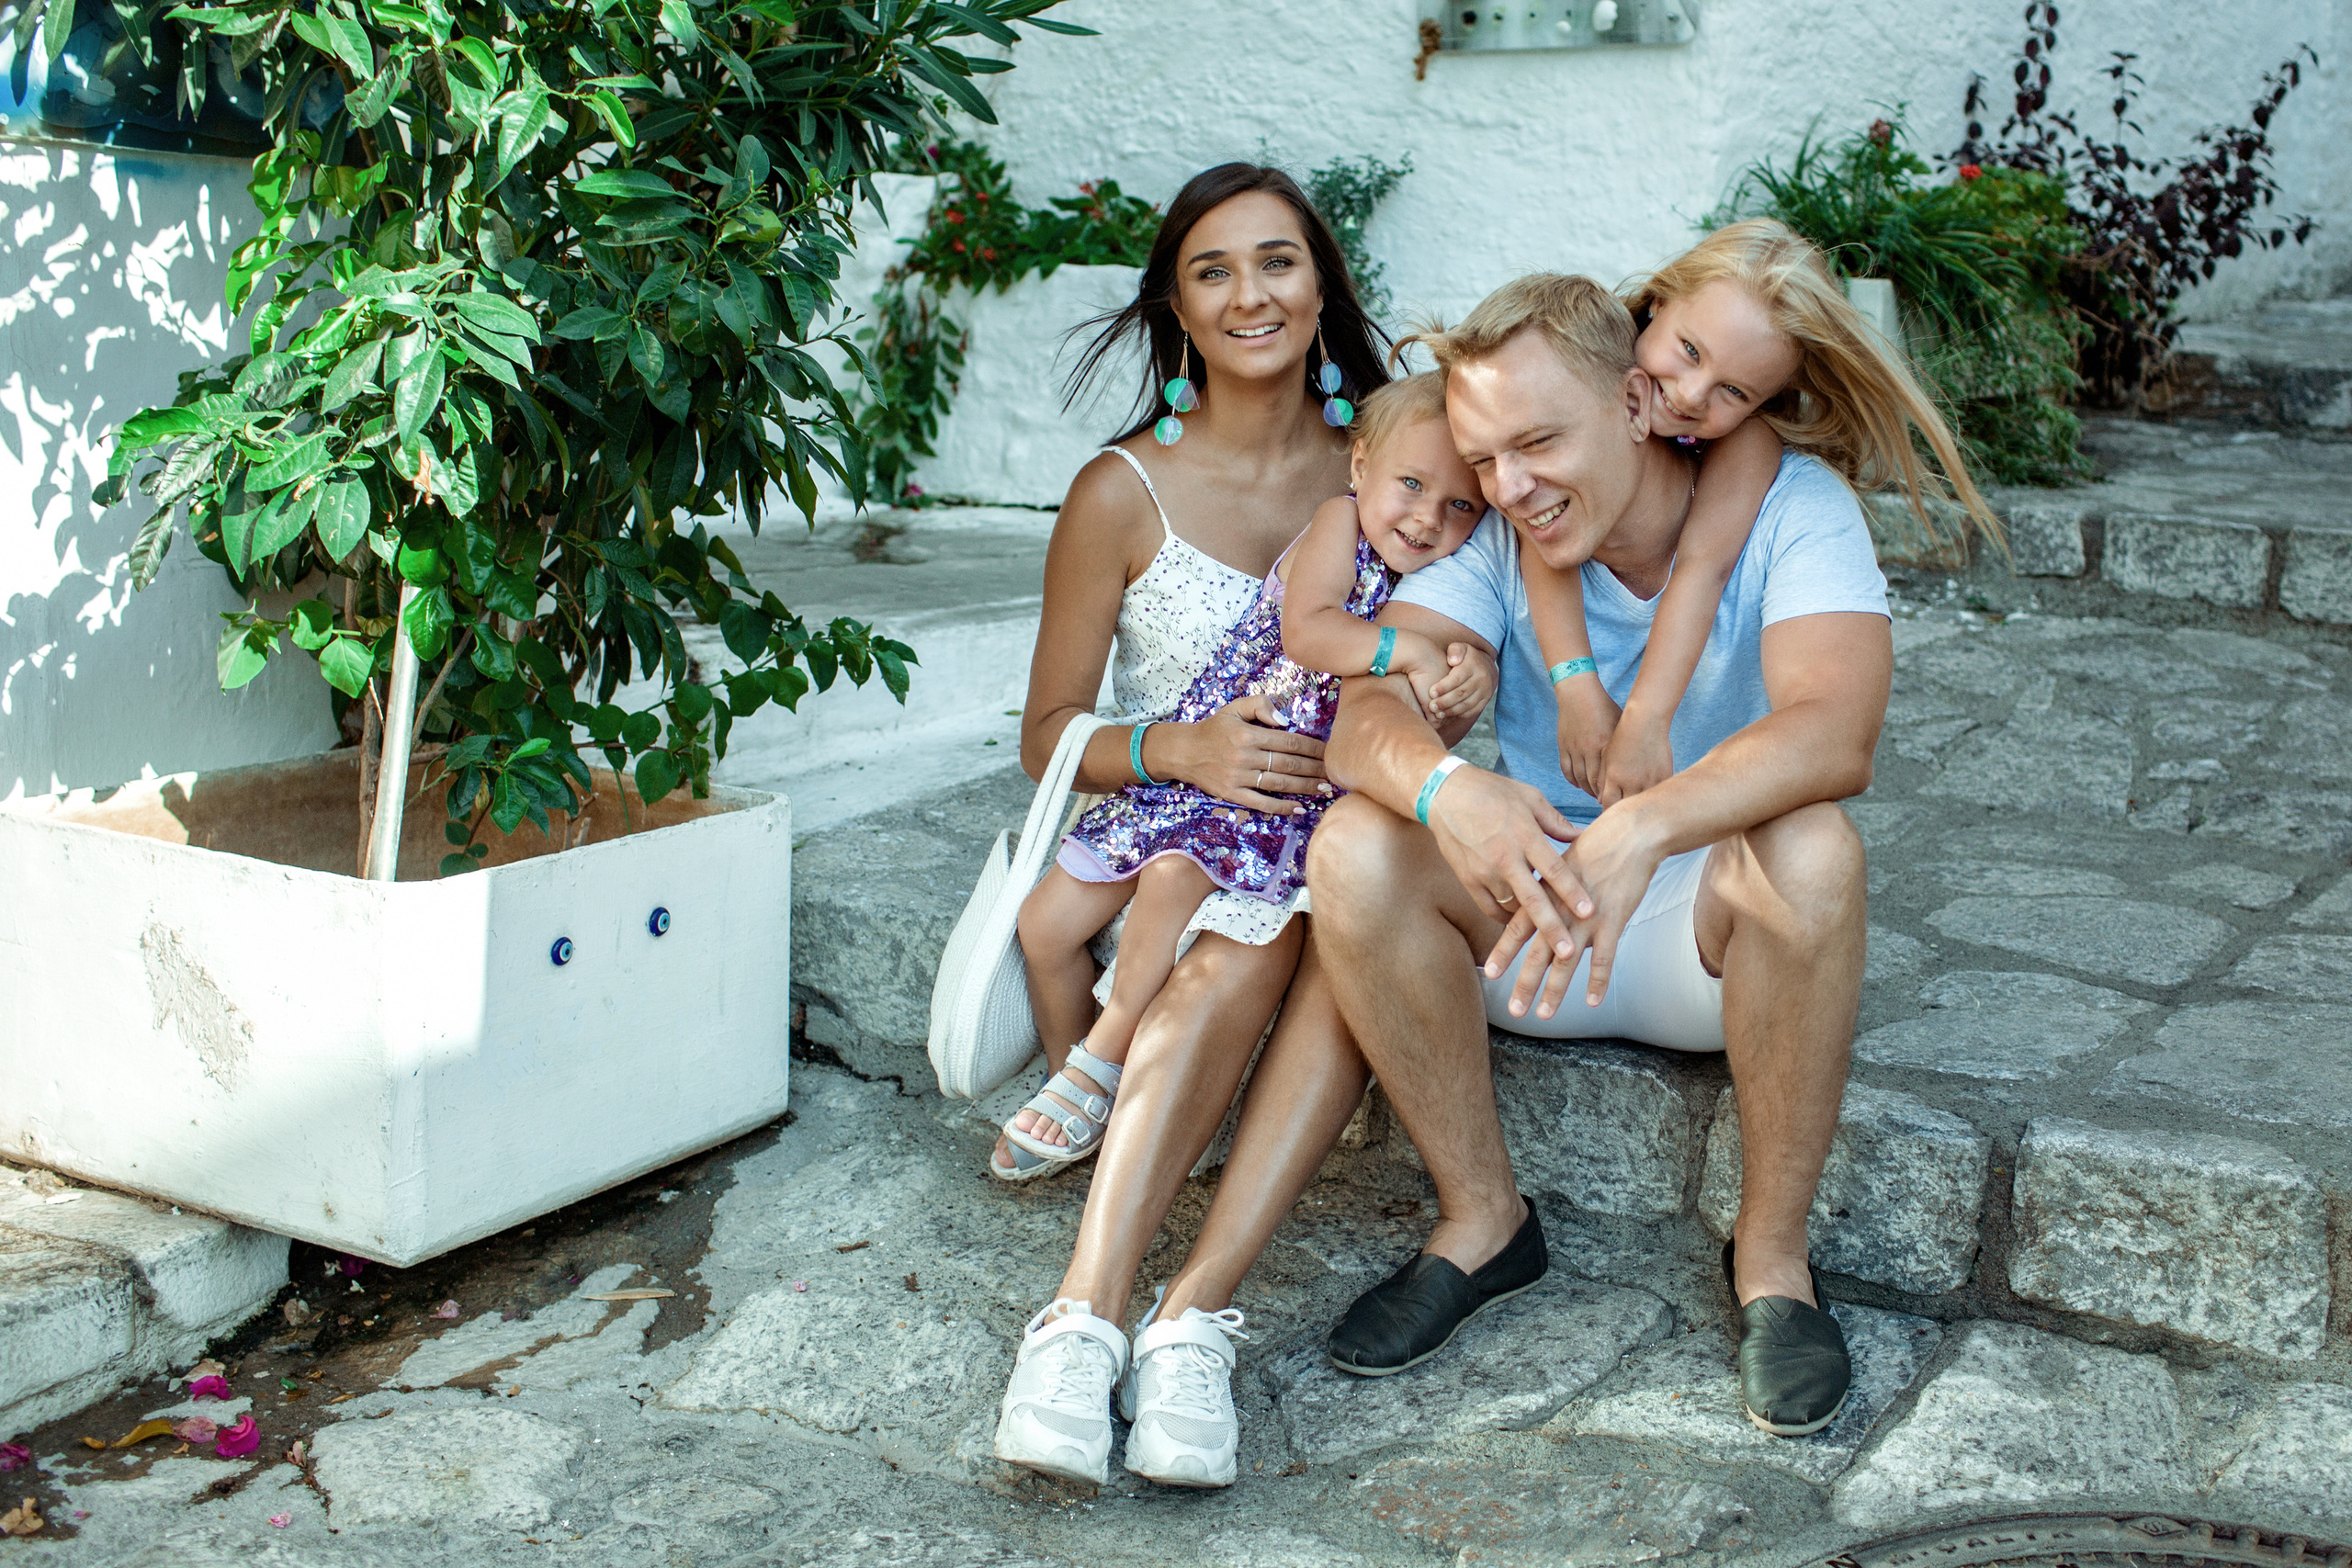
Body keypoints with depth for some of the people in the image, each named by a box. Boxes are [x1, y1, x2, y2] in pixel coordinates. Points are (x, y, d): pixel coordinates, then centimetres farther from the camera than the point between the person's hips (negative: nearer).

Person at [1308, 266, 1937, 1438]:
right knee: (1354, 847, -25)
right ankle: (1483, 1219, -8)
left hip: (1708, 930, -2)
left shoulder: (1790, 506, -15)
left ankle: (1771, 1252, -15)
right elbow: (1368, 712, -21)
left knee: (1808, 851, -35)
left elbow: (1834, 732, -33)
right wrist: (1445, 786, -45)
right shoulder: (1490, 539, -7)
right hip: (1529, 920, 3)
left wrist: (1642, 828, -50)